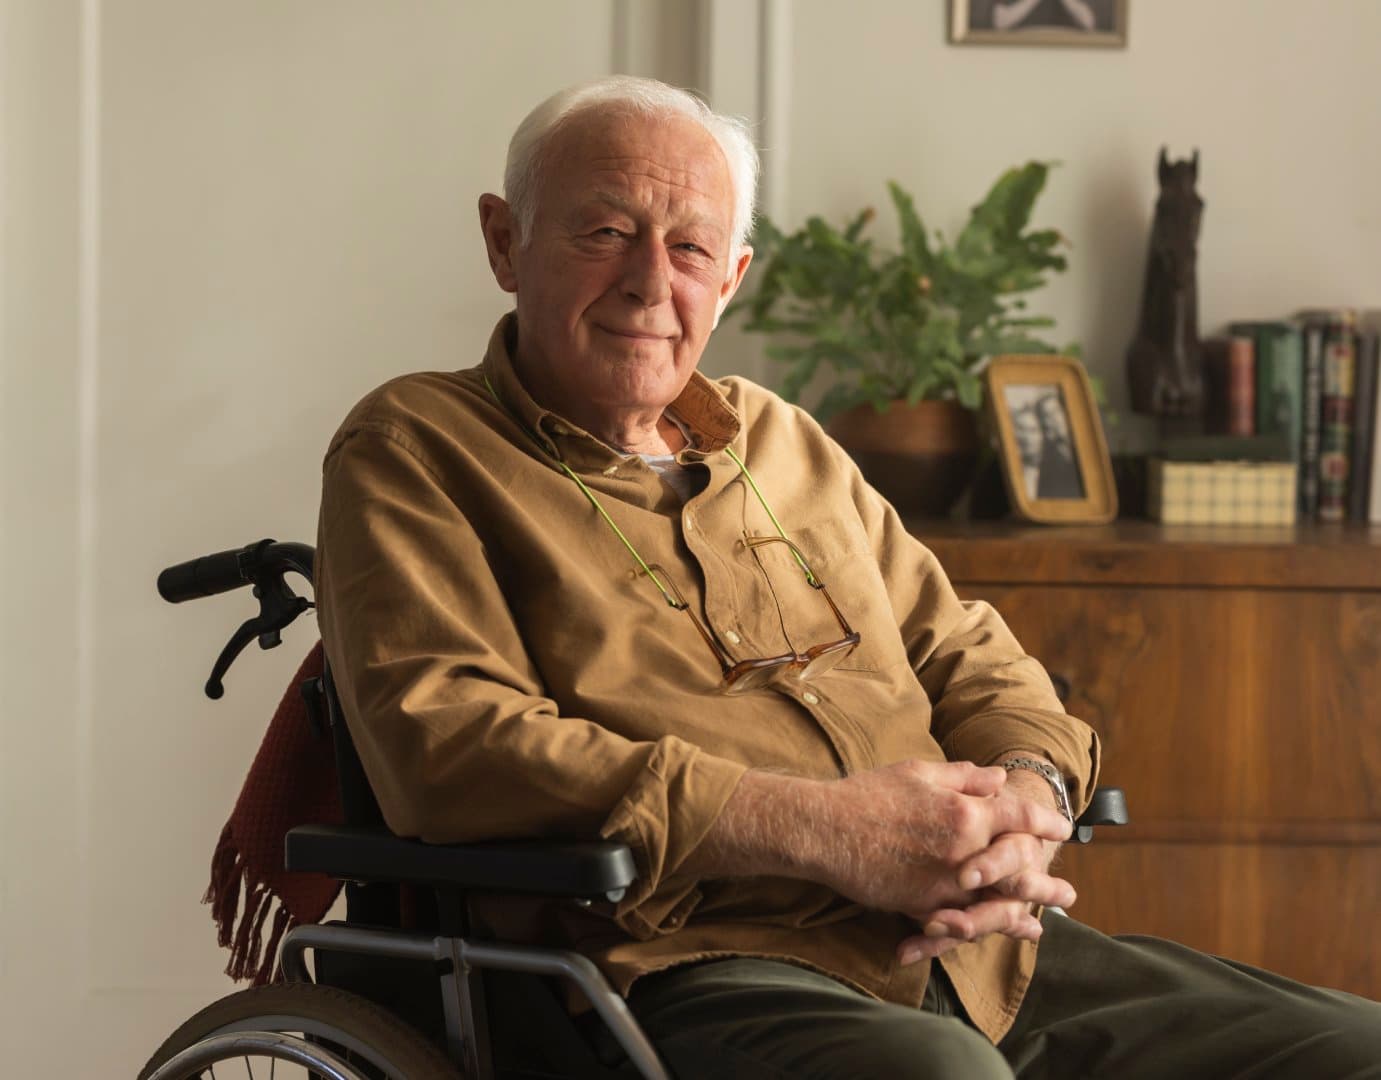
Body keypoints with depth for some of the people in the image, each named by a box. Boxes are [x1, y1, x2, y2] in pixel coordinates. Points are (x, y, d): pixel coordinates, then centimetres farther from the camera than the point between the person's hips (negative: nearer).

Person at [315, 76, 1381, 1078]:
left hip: (975, 947, 7)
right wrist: (821, 830, -15)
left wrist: (1025, 799, 0)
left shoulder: (783, 440, 26)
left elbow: (971, 659, 28)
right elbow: (444, 743, -10)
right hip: (688, 970, -6)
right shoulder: (414, 450, 6)